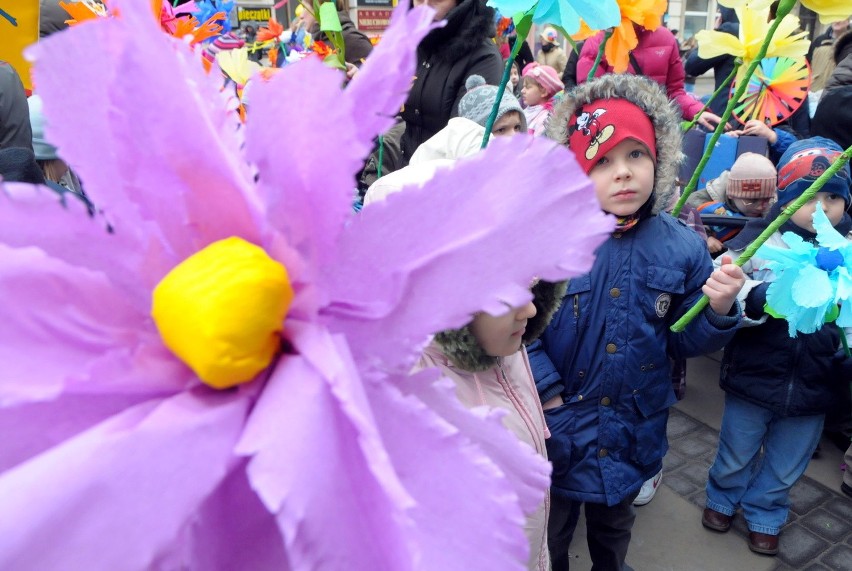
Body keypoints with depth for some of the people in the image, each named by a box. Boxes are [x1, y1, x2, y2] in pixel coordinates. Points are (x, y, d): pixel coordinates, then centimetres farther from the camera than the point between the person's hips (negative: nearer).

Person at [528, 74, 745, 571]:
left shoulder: (682, 246, -9)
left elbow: (682, 342, -1)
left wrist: (718, 311, -20)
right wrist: (548, 396, -22)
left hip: (634, 433, 3)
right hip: (556, 433, -2)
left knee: (614, 530, 31)